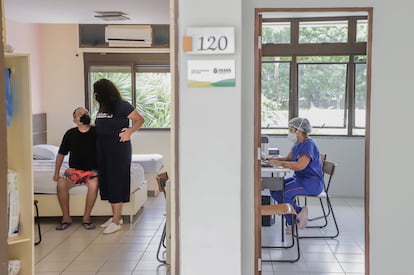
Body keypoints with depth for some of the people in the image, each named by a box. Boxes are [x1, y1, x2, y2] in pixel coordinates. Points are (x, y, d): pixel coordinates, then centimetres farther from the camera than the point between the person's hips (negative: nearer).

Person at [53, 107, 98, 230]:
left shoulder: (96, 132, -5)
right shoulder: (70, 134, 1)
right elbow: (61, 154, 10)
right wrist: (56, 173, 3)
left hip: (92, 170, -2)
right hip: (74, 170, 2)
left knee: (94, 184, -35)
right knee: (61, 183, -29)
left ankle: (86, 218, -18)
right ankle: (66, 218, -13)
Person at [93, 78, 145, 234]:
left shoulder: (122, 106, -11)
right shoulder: (102, 107, 11)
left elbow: (140, 120, -8)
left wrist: (129, 131, -21)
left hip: (118, 149, -8)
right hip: (103, 150, 8)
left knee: (116, 182, -6)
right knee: (107, 182, 11)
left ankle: (116, 222, -1)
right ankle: (116, 216, 23)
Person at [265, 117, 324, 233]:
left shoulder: (309, 145, -19)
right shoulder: (298, 144, 12)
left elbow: (300, 165, -31)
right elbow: (288, 158, 18)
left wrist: (280, 163, -24)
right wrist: (274, 159, 0)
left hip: (312, 183, -10)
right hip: (299, 178, 10)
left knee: (282, 193, -23)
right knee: (274, 189, -3)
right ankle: (299, 212, -2)